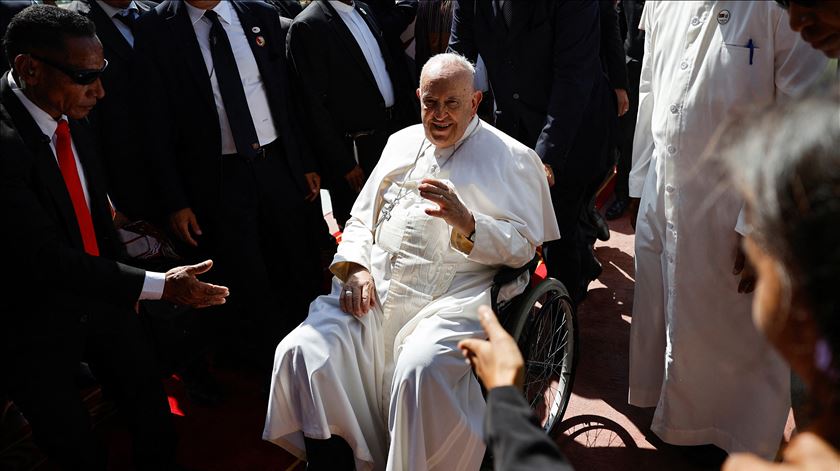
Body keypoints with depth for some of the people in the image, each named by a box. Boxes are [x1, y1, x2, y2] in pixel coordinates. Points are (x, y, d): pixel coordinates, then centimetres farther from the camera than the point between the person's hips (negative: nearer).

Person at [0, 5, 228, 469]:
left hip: (102, 298, 7)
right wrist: (157, 285, -27)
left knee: (156, 422, 15)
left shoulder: (71, 117, -5)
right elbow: (47, 257, -28)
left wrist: (124, 286, 11)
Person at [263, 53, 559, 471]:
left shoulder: (511, 158, 6)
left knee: (421, 370, -34)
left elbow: (523, 245, -2)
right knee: (303, 353, -17)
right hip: (375, 287, 5)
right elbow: (362, 219, 22)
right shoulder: (402, 142, 22)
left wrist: (464, 221, -19)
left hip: (453, 297, -4)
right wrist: (355, 267, 2)